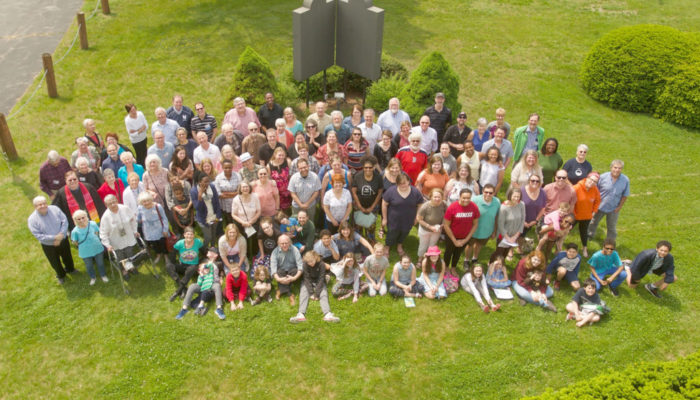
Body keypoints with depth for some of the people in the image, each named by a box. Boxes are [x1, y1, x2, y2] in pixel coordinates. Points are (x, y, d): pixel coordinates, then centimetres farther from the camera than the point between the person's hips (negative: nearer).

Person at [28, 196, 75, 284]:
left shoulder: (55, 209, -17)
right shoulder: (32, 219, -21)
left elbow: (65, 221, -14)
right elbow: (38, 235, -23)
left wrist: (61, 235, -26)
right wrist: (55, 238, -29)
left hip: (63, 240, 2)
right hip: (48, 246, -1)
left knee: (67, 257, 27)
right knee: (55, 263, 21)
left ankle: (70, 269, 59)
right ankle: (61, 275, 51)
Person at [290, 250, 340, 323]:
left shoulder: (321, 264, -22)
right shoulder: (305, 265, -19)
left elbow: (321, 279, -22)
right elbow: (307, 279, -18)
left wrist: (316, 293, -26)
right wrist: (311, 293, -26)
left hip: (319, 282, -1)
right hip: (308, 282, 1)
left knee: (323, 294, -26)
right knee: (303, 293, -25)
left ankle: (328, 314, -47)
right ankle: (301, 314, -45)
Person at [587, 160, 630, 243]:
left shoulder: (625, 180, -15)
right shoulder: (603, 177, -17)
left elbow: (625, 195, -5)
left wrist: (620, 206, -7)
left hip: (614, 209, -1)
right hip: (600, 206, 1)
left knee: (612, 228, 15)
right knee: (593, 222, 23)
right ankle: (589, 236, 49)